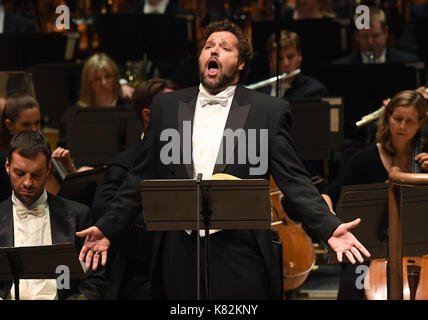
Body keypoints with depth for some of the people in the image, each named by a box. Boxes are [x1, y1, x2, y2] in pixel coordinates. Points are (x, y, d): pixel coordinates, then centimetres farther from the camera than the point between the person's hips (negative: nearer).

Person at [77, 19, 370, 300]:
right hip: (180, 256, 3)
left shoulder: (269, 111, 4)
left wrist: (330, 228, -13)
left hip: (241, 257, -2)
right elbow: (143, 178, 15)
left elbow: (293, 180, -1)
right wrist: (107, 228, 10)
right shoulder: (166, 106, 13)